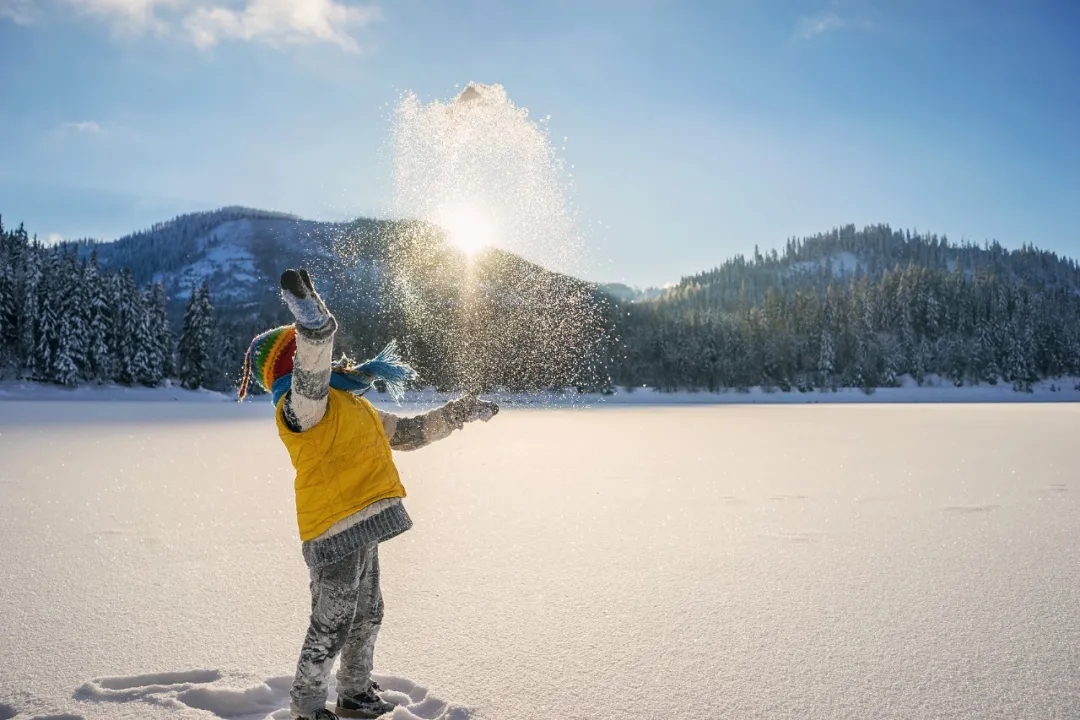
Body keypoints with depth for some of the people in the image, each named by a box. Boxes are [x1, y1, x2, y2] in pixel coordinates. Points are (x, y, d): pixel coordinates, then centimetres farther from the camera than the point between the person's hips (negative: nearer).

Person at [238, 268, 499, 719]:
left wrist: (461, 411, 20)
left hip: (361, 530, 10)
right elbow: (310, 382, -39)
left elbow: (409, 433, 23)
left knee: (367, 617, 23)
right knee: (331, 628, 2)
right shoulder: (301, 405, -13)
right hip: (336, 532, -10)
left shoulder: (353, 406, 17)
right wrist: (315, 328, -56)